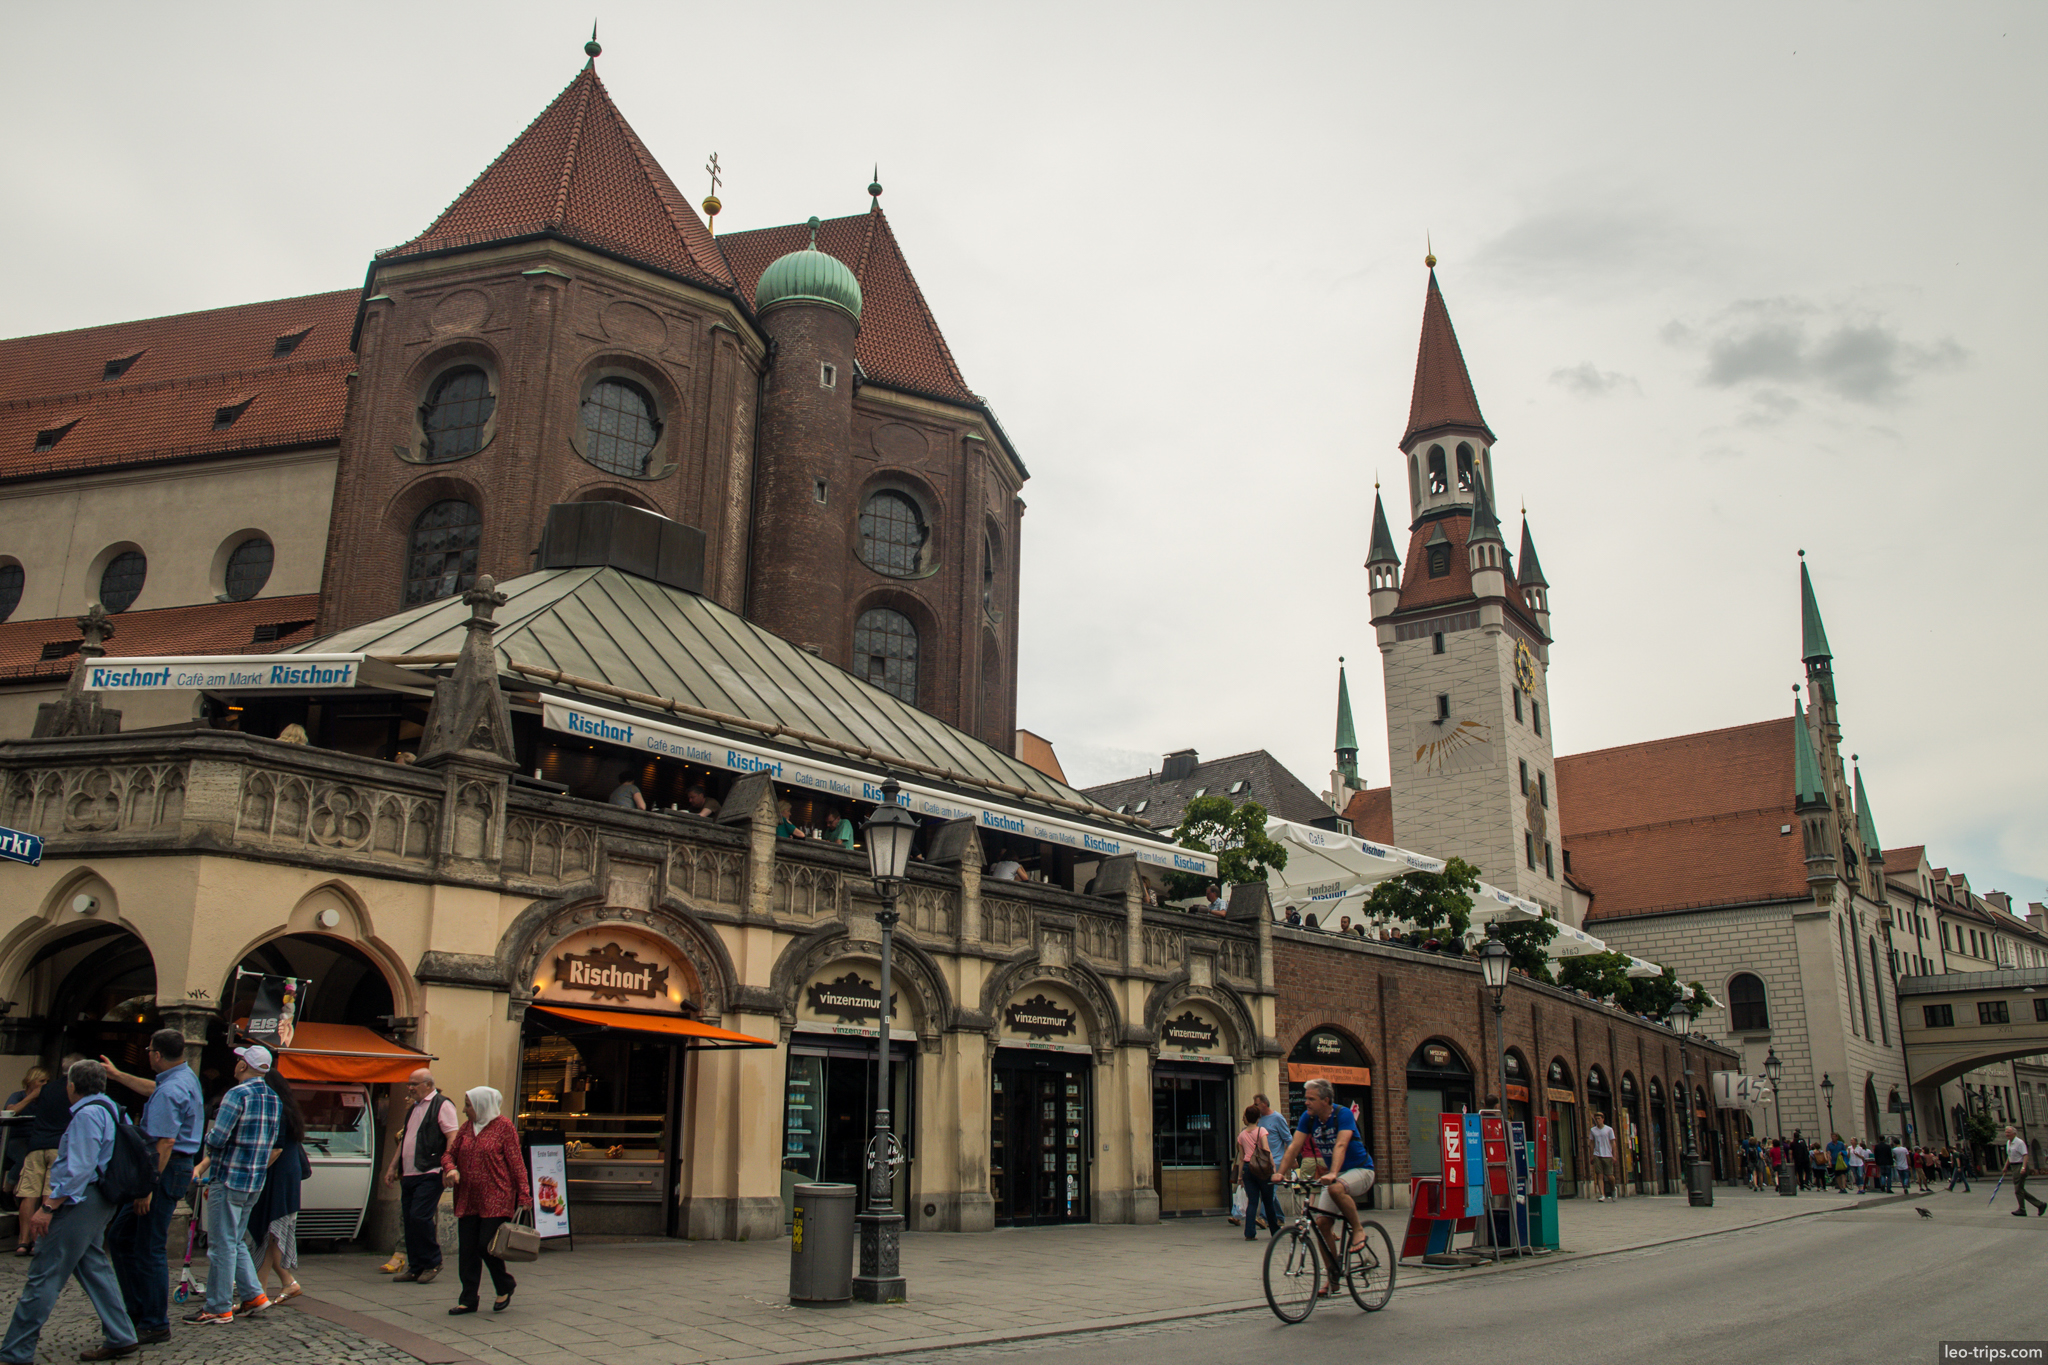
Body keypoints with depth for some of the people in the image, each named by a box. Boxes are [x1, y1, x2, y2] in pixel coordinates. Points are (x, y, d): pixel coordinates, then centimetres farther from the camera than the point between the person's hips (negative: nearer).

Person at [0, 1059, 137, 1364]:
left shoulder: (87, 1115, -16)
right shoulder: (111, 1109, 14)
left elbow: (79, 1169, -23)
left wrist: (49, 1206, -23)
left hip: (79, 1201, -10)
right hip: (98, 1201, 10)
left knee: (43, 1276, -5)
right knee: (93, 1267, 14)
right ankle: (119, 1338, 16)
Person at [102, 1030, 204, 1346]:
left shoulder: (170, 1090, -20)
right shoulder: (186, 1077, 14)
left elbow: (165, 1142, -25)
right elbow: (152, 1089, 38)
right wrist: (118, 1075, 47)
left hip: (165, 1171, -11)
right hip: (176, 1169, 11)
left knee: (149, 1249, -4)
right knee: (119, 1237, 17)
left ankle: (155, 1325, 4)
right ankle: (137, 1309, 23)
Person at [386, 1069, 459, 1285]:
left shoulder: (442, 1105, -6)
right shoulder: (413, 1108, 21)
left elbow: (452, 1137, -13)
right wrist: (393, 1167, 22)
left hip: (429, 1174, -8)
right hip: (409, 1174, 8)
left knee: (420, 1217, -14)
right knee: (409, 1220, 7)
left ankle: (432, 1263, 1)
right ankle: (415, 1267, 16)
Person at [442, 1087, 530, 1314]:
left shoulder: (504, 1127, -5)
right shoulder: (466, 1129, 13)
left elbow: (516, 1163, -7)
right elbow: (449, 1154, 18)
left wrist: (524, 1195, -12)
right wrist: (450, 1168, -6)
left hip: (496, 1199, -6)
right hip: (468, 1200, 6)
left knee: (486, 1246, -8)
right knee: (467, 1250, 5)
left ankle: (505, 1286, 15)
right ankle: (468, 1299, 14)